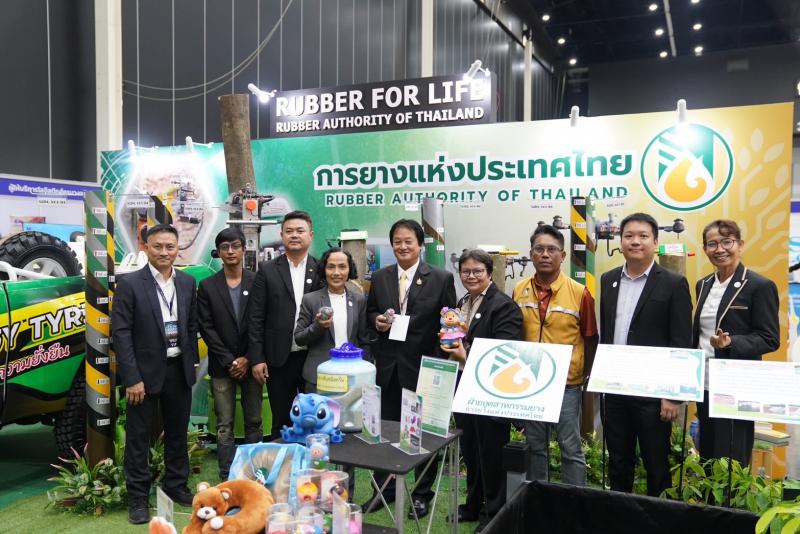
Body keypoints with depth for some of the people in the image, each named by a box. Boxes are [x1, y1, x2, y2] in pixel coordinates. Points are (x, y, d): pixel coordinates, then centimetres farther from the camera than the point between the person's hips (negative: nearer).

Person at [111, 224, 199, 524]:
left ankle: (176, 486, 33)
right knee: (138, 437, 7)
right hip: (145, 372, -4)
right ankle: (138, 497, 21)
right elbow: (120, 333, -13)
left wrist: (193, 363, 8)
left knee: (178, 432, 16)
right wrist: (132, 378, -16)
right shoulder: (129, 284, -10)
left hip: (179, 371, 4)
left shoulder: (187, 283, 4)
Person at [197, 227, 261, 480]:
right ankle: (227, 478, 10)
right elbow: (206, 328, -2)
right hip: (222, 367, 0)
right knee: (225, 426, 3)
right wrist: (230, 361, -10)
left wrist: (248, 359, -9)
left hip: (250, 364, 0)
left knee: (254, 422, 8)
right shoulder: (207, 286, 3)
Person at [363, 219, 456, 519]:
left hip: (424, 367, -3)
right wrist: (377, 321, -9)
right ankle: (385, 488, 32)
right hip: (388, 367, 3)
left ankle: (422, 494, 27)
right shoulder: (380, 278, 6)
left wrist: (444, 363, -14)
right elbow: (370, 313, 15)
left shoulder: (441, 278, -5)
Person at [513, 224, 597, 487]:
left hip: (566, 384, -3)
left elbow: (590, 339, 0)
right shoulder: (519, 291, 1)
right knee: (535, 447, 16)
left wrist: (584, 378, 4)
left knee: (571, 448, 4)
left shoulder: (579, 293, -9)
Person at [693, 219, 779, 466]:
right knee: (706, 456, 15)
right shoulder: (703, 285, 9)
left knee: (732, 460, 4)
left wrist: (731, 343, -26)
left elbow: (770, 339, -12)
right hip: (705, 385, 6)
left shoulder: (760, 286, -11)